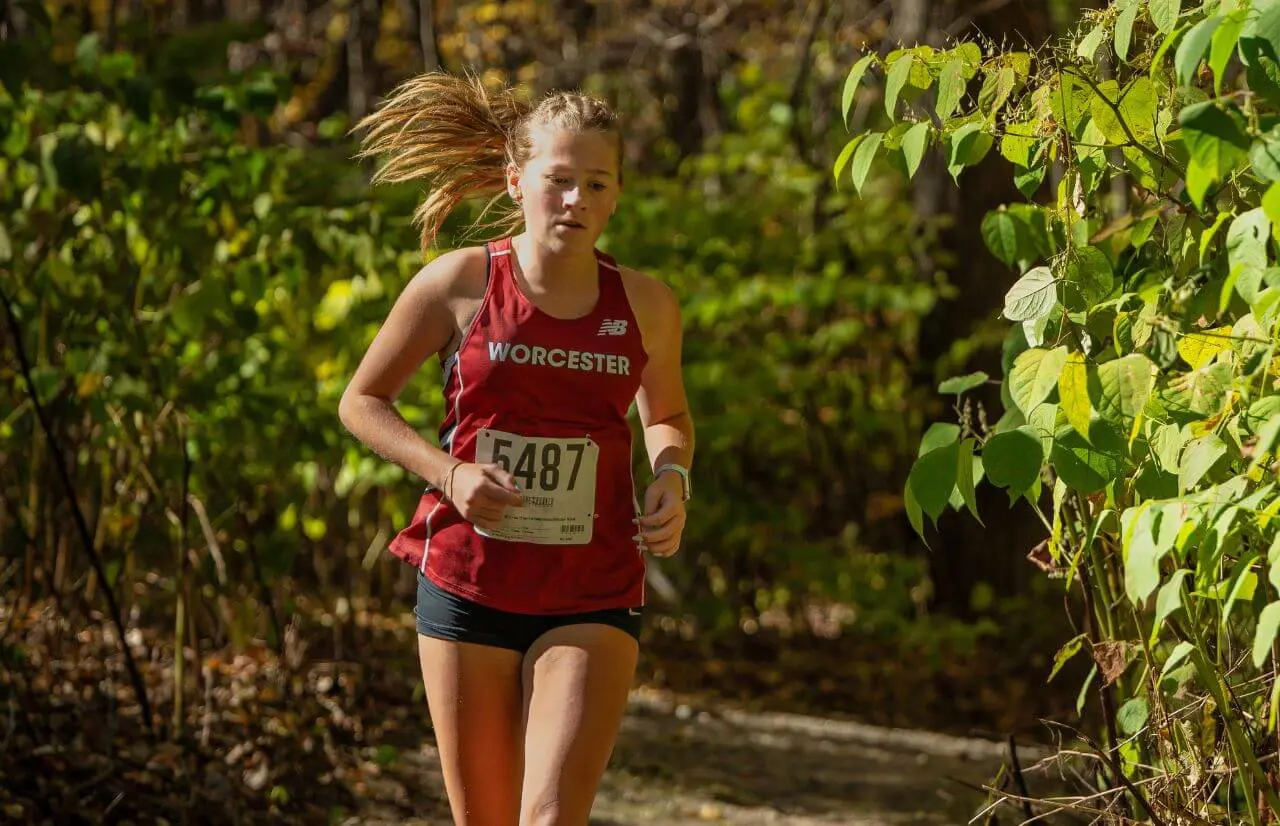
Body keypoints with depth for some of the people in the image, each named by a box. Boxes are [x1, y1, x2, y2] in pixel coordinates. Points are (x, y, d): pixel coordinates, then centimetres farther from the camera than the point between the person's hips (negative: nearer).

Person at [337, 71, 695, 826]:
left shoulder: (645, 306, 0)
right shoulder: (459, 285, -5)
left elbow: (667, 417, 20)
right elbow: (362, 402, 5)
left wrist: (672, 481, -2)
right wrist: (448, 473, -12)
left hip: (592, 599, 0)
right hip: (469, 585, 0)